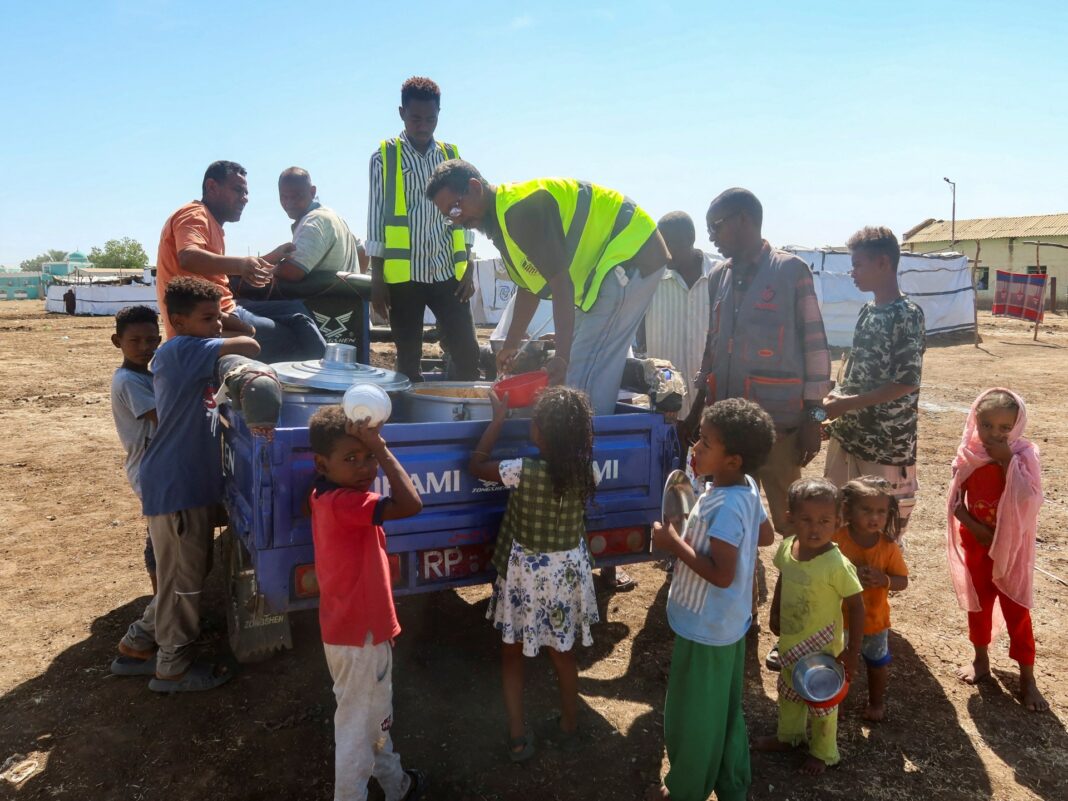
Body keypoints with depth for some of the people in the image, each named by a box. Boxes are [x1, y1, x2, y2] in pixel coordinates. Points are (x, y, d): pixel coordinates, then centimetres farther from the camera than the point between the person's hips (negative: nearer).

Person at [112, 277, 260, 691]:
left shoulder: (185, 356, 13)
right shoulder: (181, 349, -17)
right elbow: (248, 346, -27)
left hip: (191, 482, 10)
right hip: (175, 486, -10)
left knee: (190, 569, 21)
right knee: (183, 577, 4)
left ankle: (140, 639, 36)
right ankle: (173, 668, 20)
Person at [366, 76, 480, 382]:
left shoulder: (450, 155, 10)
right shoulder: (384, 156, 2)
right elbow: (376, 218, 1)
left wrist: (469, 268, 5)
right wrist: (377, 278, -3)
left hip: (448, 273, 2)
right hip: (404, 274, -2)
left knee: (467, 352, 0)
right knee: (408, 359, 5)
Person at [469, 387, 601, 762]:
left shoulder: (523, 472, -25)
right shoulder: (584, 470, -13)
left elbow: (476, 464, -9)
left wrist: (498, 418, -5)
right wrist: (561, 409, 7)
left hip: (526, 573, -4)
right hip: (568, 571, 4)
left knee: (512, 652, 18)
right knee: (563, 653, 22)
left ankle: (518, 737, 24)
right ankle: (568, 728, 36)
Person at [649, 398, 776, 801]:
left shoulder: (723, 506, -30)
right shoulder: (747, 489, -3)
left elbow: (722, 575, -31)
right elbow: (766, 535, 13)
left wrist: (676, 544, -24)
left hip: (705, 629, -9)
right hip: (728, 623, 9)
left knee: (691, 719, 13)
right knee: (725, 712, 25)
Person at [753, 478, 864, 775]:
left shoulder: (837, 565, -31)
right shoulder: (786, 548, -14)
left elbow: (857, 607, -20)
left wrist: (852, 651, -17)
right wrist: (774, 614, 13)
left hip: (821, 648, -6)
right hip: (789, 642, 6)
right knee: (789, 691, 28)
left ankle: (823, 752, 43)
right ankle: (788, 735, 54)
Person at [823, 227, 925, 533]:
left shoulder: (907, 315, -13)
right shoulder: (867, 311, 10)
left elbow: (906, 382, -17)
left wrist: (848, 403, -17)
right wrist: (837, 397, 1)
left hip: (886, 442, -8)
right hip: (849, 434, 8)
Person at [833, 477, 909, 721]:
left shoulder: (888, 546, -16)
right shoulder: (836, 540, -22)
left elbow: (902, 581, -10)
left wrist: (883, 579, -30)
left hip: (874, 619, 1)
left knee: (877, 662, 24)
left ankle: (876, 702, 48)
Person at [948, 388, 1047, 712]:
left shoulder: (1024, 454, -15)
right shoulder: (968, 456, -9)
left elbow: (1028, 500, -26)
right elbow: (956, 501, -4)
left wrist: (1007, 461, -28)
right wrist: (977, 529, -15)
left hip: (1011, 546, -2)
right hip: (977, 544, 3)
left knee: (1017, 610, 3)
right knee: (978, 603, 16)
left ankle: (1027, 677, 16)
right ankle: (981, 660, 36)